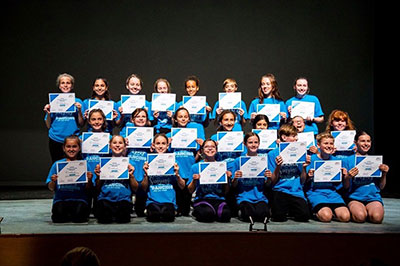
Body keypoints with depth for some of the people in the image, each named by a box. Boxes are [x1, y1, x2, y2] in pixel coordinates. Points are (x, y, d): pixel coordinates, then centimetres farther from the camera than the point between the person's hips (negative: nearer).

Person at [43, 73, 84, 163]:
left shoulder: (78, 102, 4)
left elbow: (81, 124, 2)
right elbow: (48, 126, 9)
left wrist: (79, 111, -10)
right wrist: (48, 113, -7)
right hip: (56, 140, 1)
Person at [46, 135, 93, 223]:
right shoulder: (57, 164, 6)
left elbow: (88, 190, 3)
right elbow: (51, 188, 6)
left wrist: (89, 180, -17)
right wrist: (53, 181, -15)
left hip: (79, 198, -1)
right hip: (61, 199, 1)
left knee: (78, 216, -29)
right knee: (59, 216, -27)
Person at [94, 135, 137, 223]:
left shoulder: (129, 164, 13)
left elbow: (135, 189, 11)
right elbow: (98, 189, 16)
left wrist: (131, 175, -4)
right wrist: (98, 176, -1)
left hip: (123, 198, 0)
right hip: (105, 197, 0)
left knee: (123, 218, -29)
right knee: (104, 218, -29)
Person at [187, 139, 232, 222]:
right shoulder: (195, 167, 6)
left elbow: (225, 192, 11)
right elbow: (190, 191, 6)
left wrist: (227, 178, -5)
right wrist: (194, 180, -12)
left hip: (218, 199, 1)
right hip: (201, 199, -1)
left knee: (225, 215, -31)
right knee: (208, 213, -33)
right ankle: (197, 212, 0)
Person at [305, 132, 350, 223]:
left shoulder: (336, 160, 10)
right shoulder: (311, 159, -2)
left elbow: (338, 182, 16)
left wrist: (344, 176, -4)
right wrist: (309, 177, -22)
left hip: (332, 191, 4)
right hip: (315, 192, -4)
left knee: (345, 217, -19)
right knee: (326, 217, -28)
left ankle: (331, 210, 9)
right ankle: (317, 211, 4)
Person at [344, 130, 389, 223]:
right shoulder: (349, 160, 3)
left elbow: (381, 187, 13)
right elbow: (345, 187, 2)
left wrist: (384, 174, -5)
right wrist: (349, 177, -19)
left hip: (374, 197, 2)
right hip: (355, 197, -2)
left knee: (377, 217, -29)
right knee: (360, 217, -31)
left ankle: (369, 211, 4)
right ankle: (352, 210, 3)